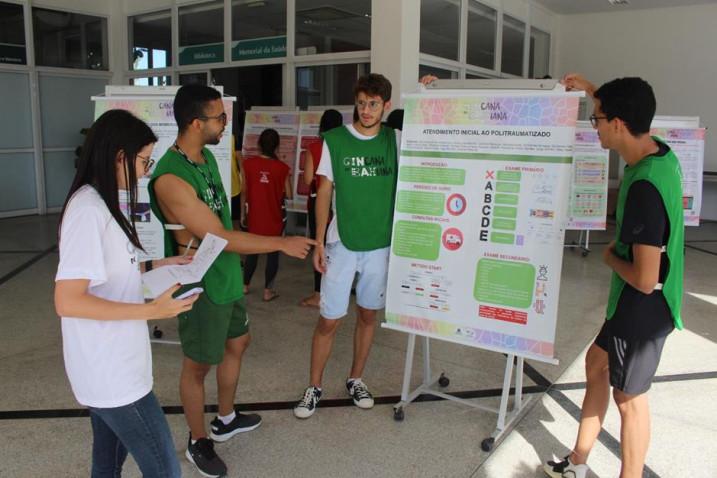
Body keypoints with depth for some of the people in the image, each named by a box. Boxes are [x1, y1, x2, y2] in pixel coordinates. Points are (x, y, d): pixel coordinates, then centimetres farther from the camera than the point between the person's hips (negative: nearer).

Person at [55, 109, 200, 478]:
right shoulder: (88, 210, -22)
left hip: (110, 363, 10)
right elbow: (68, 301, -26)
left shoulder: (101, 203, 9)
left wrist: (155, 266, 8)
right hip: (110, 370, -9)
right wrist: (151, 310, -26)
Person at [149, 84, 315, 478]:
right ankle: (198, 442, 31)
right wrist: (283, 243, -21)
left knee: (237, 343, 22)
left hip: (227, 274, 9)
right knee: (198, 365, 9)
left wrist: (235, 264, 17)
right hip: (201, 284, -9)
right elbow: (220, 237, -27)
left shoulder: (207, 157, 2)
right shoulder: (171, 178, -28)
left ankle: (226, 420, 44)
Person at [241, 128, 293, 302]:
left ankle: (245, 286, 26)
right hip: (274, 218, -2)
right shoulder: (282, 168, -11)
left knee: (252, 251, 17)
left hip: (254, 216, 2)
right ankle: (268, 291, 10)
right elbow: (288, 195, -6)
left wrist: (243, 213, 11)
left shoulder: (248, 163, -7)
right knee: (273, 253, 7)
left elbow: (243, 190, -1)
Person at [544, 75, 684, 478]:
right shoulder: (661, 152, -3)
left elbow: (645, 279, -30)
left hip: (644, 307, -10)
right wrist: (593, 91, 25)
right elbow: (626, 112, 23)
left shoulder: (644, 188, -32)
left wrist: (610, 257, -11)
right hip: (639, 303, 10)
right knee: (597, 362, 22)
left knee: (630, 397, 8)